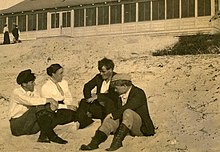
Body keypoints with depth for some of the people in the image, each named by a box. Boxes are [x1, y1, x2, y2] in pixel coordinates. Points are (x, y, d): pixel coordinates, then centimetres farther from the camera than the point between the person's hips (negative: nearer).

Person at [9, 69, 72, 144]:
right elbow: (30, 101, -31)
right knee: (38, 108, -31)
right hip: (17, 126, -7)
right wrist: (48, 100, -27)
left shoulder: (33, 91, 7)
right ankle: (51, 135, -28)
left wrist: (51, 106, -23)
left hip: (30, 126, 7)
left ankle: (43, 136, -24)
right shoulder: (17, 92, -15)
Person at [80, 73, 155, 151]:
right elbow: (119, 111, 13)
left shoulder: (139, 93, -11)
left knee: (128, 112, -33)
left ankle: (117, 141, -45)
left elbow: (127, 108, -24)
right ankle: (94, 143, -35)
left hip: (140, 127, -6)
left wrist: (113, 114, -20)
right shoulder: (120, 96, 13)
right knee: (109, 119, -18)